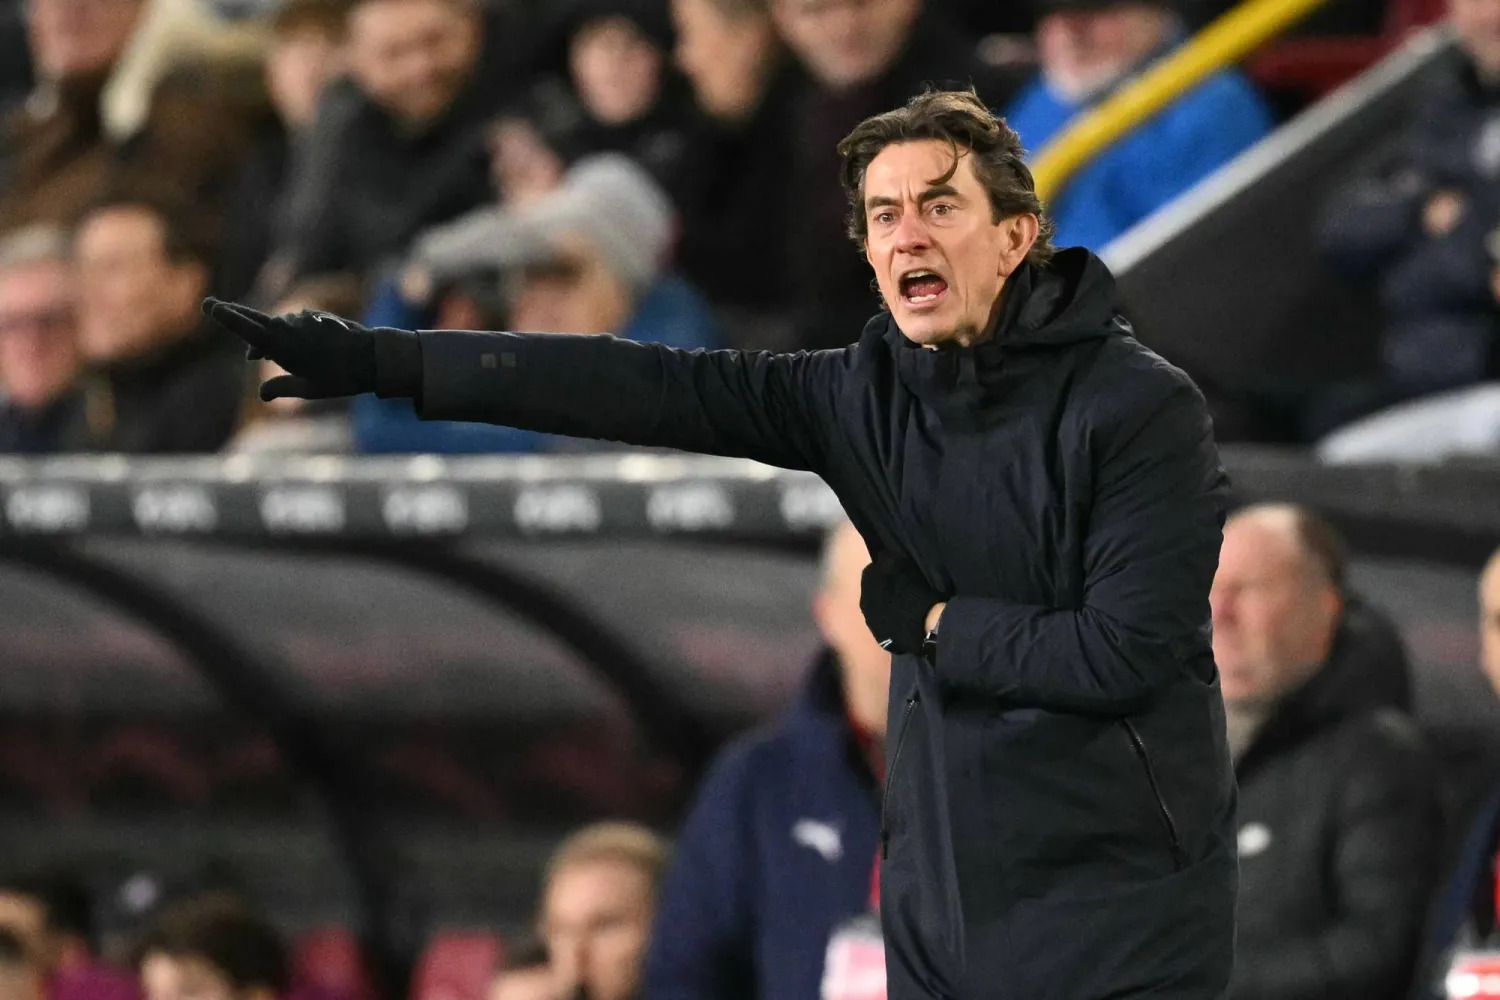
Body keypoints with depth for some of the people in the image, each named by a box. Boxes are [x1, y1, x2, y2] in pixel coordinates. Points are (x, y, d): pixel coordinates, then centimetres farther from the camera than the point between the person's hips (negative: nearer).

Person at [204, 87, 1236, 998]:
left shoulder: (1141, 409, -11)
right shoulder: (874, 391, 5)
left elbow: (1125, 653, -17)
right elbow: (640, 385, 2)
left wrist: (928, 620, -6)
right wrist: (374, 361, -2)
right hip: (940, 895, 6)